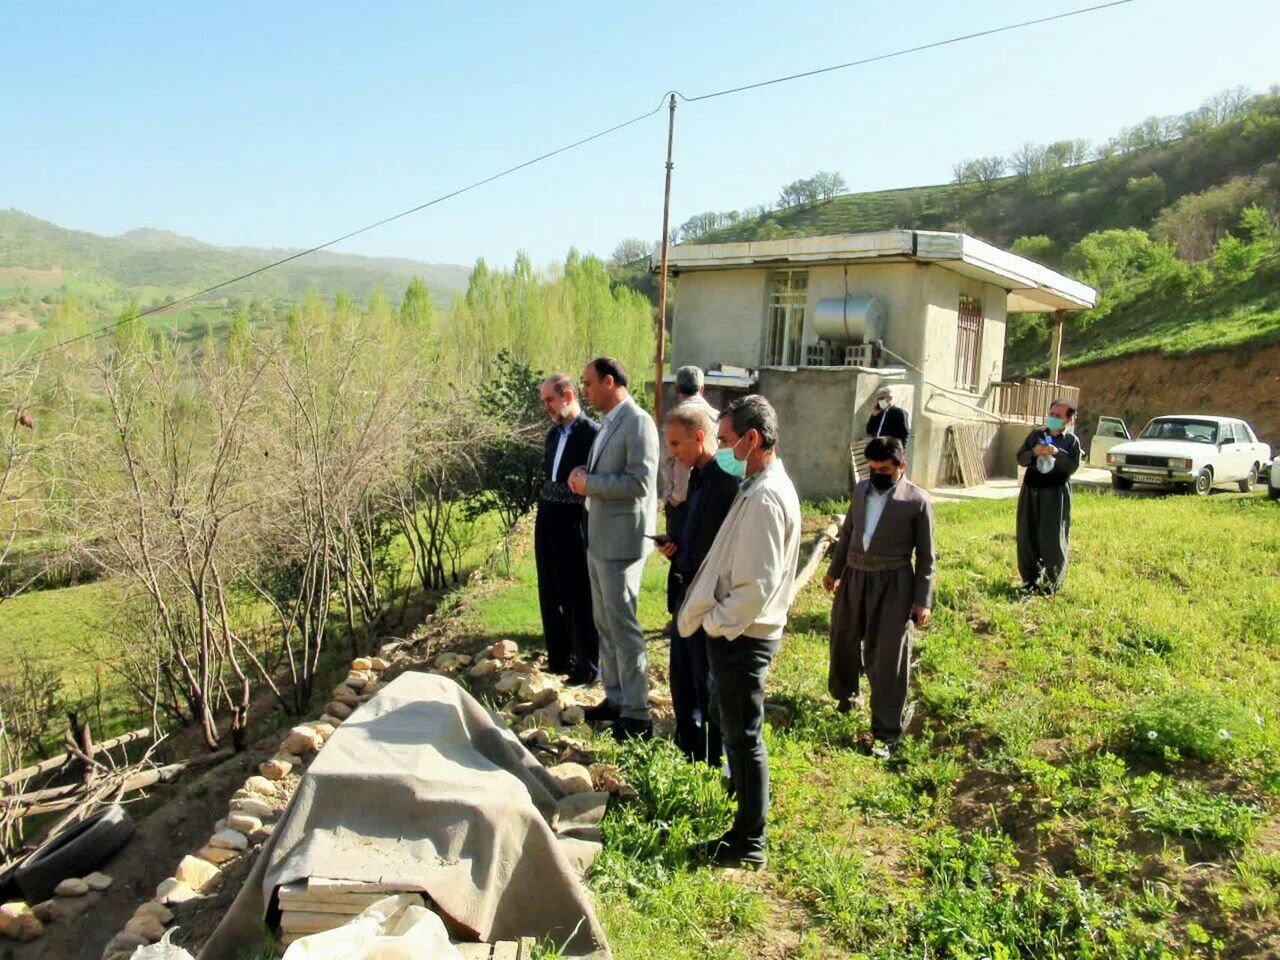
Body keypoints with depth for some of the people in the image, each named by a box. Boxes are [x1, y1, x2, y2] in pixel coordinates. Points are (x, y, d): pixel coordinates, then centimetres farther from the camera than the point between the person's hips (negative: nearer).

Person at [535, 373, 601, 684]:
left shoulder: (592, 433, -12)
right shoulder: (553, 433, 13)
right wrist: (544, 508, 13)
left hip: (575, 527, -8)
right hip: (547, 524, 8)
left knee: (580, 598, 2)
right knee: (551, 595, 16)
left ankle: (588, 666, 14)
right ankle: (559, 658, 30)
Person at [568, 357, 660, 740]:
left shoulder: (638, 422, -15)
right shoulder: (608, 422, 13)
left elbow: (640, 482, -22)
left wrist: (589, 483, -17)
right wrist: (584, 479, 3)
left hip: (622, 540, -9)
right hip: (598, 537, 10)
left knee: (622, 625, -3)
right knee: (604, 622, 16)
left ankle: (637, 714, 7)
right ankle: (615, 697, 29)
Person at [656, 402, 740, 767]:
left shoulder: (729, 476, -20)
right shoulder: (697, 476, 10)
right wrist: (674, 544, 3)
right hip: (686, 593, 9)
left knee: (711, 687, 4)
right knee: (683, 683, 20)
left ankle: (720, 764, 20)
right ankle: (689, 755, 37)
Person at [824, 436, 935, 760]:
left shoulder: (918, 501, -11)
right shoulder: (861, 489, 4)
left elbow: (926, 557, -7)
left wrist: (923, 600, -9)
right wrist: (834, 571, 22)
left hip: (892, 585, -5)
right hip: (854, 578, 5)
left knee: (888, 660, 0)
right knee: (844, 642, 21)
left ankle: (886, 733, 11)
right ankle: (845, 694, 49)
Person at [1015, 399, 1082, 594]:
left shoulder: (1072, 440, 3)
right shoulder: (1036, 435, 10)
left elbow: (1073, 466, -7)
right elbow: (1020, 459, 6)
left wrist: (1057, 453, -20)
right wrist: (1034, 452, -12)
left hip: (1056, 494, -3)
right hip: (1031, 491, 3)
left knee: (1053, 539, -1)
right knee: (1028, 536, 5)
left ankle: (1052, 583, 8)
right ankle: (1031, 579, 16)